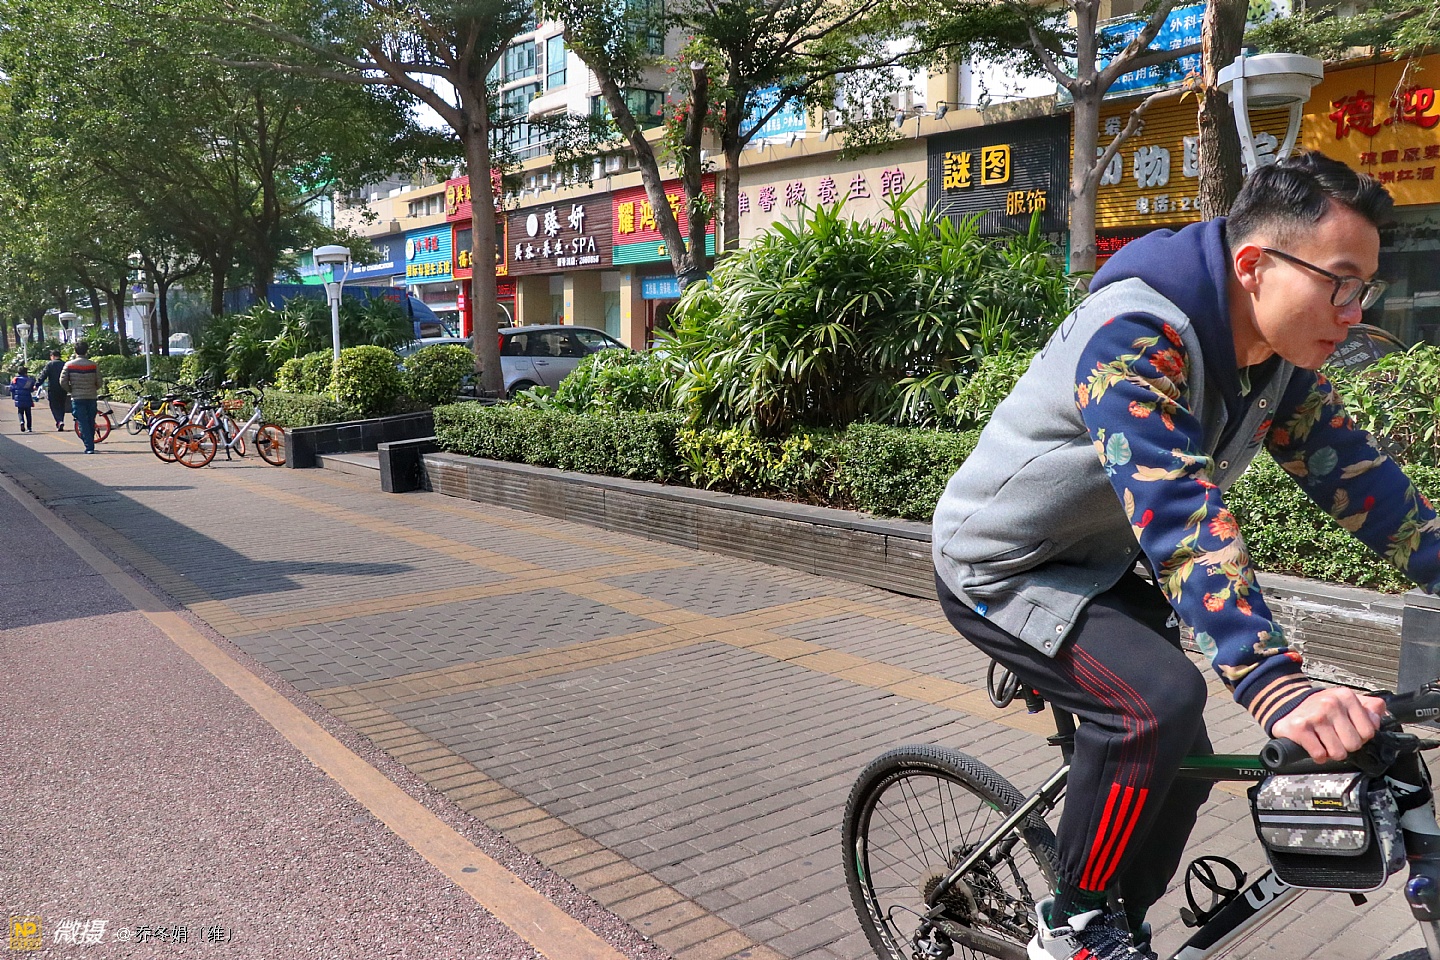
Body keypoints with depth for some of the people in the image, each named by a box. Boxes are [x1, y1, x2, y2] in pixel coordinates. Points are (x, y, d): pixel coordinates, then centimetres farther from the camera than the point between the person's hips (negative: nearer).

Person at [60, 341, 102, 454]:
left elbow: (63, 382, -4)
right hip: (92, 397, 2)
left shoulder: (69, 365, -3)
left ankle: (89, 447, -9)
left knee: (82, 423, -1)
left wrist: (71, 390, 13)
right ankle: (91, 445, 18)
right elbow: (99, 383, 1)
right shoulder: (93, 365, -1)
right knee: (91, 423, 12)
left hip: (77, 398, -2)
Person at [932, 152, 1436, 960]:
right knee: (1159, 700, -28)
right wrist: (1276, 686, -49)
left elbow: (1351, 470, -1)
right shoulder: (1135, 337, -32)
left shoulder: (1281, 356, -3)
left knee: (1182, 762, 8)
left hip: (1100, 566, 9)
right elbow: (1178, 515, -43)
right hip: (1001, 568, -8)